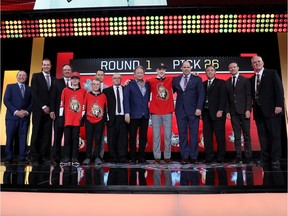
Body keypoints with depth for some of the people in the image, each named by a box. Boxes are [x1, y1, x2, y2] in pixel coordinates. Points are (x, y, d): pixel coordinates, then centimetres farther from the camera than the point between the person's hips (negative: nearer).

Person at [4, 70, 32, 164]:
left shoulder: (29, 89, 15)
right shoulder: (10, 87, 10)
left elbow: (32, 103, 10)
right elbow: (6, 100, -1)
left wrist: (27, 111, -8)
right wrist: (15, 111, -11)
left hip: (25, 117, 2)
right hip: (12, 116, -1)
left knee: (23, 137, 0)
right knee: (10, 137, -1)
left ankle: (22, 158, 4)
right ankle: (9, 158, 7)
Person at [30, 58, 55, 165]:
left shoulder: (53, 79, 14)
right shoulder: (36, 76, 4)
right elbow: (34, 93, -5)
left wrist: (51, 108, -1)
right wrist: (43, 107, -9)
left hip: (49, 110, 3)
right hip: (38, 110, -3)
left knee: (47, 134, 0)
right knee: (36, 134, -1)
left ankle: (45, 157, 4)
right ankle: (35, 158, 4)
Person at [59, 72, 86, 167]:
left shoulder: (83, 91, 7)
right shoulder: (65, 90, 7)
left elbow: (84, 105, 7)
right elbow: (62, 104, 4)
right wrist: (61, 117, -1)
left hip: (77, 119, 0)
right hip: (67, 119, 0)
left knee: (75, 139, 3)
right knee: (67, 139, 3)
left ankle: (75, 159, 8)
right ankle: (66, 159, 9)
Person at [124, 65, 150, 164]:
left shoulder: (147, 85, 13)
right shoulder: (129, 85, 1)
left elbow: (148, 99, 13)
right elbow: (126, 99, -5)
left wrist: (149, 111, 1)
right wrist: (127, 113, -13)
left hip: (145, 115, 4)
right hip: (134, 115, -3)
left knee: (143, 137, 6)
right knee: (132, 137, 3)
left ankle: (141, 157, 16)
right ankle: (133, 158, 11)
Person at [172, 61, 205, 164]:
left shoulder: (197, 79, 6)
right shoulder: (175, 80, 13)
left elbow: (201, 95, 0)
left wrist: (199, 108, -10)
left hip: (193, 111, -2)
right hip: (180, 110, 2)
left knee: (194, 134, 0)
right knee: (182, 134, 3)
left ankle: (193, 157, 7)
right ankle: (184, 157, 10)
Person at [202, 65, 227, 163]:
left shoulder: (221, 83, 5)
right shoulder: (203, 84, 17)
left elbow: (223, 97, -4)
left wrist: (220, 110, -14)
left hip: (217, 113, -4)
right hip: (206, 113, 4)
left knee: (220, 136, -1)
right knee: (207, 136, 4)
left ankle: (220, 157, 8)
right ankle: (209, 157, 9)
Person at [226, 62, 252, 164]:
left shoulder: (245, 80, 4)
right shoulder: (227, 82, 13)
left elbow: (249, 96, -1)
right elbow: (227, 98, 10)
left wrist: (248, 109, -10)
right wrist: (227, 111, 1)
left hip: (243, 111, -3)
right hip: (233, 112, 3)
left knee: (246, 134, 0)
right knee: (236, 135, 3)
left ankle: (248, 157, 6)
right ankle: (238, 157, 5)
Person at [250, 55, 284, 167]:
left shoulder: (272, 73, 4)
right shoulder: (251, 79, 17)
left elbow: (279, 89, -4)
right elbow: (252, 96, 13)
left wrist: (279, 105, -14)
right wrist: (252, 108, 2)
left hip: (271, 109, -4)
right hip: (258, 111, 4)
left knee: (275, 134, -2)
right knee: (262, 135, 5)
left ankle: (275, 158, 3)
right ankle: (265, 158, 9)